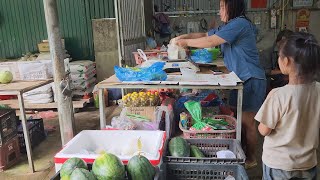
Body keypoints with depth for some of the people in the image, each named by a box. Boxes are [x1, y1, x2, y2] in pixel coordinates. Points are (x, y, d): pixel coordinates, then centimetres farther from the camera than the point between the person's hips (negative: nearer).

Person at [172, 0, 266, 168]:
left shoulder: (239, 24, -18)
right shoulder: (227, 26, 13)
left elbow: (210, 42, -21)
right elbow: (205, 35, 16)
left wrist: (186, 42, -10)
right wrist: (185, 36, 2)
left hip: (251, 79, -9)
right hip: (240, 78, 9)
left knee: (247, 121, 1)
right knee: (241, 118, 16)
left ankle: (251, 158, 17)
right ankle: (243, 149, 31)